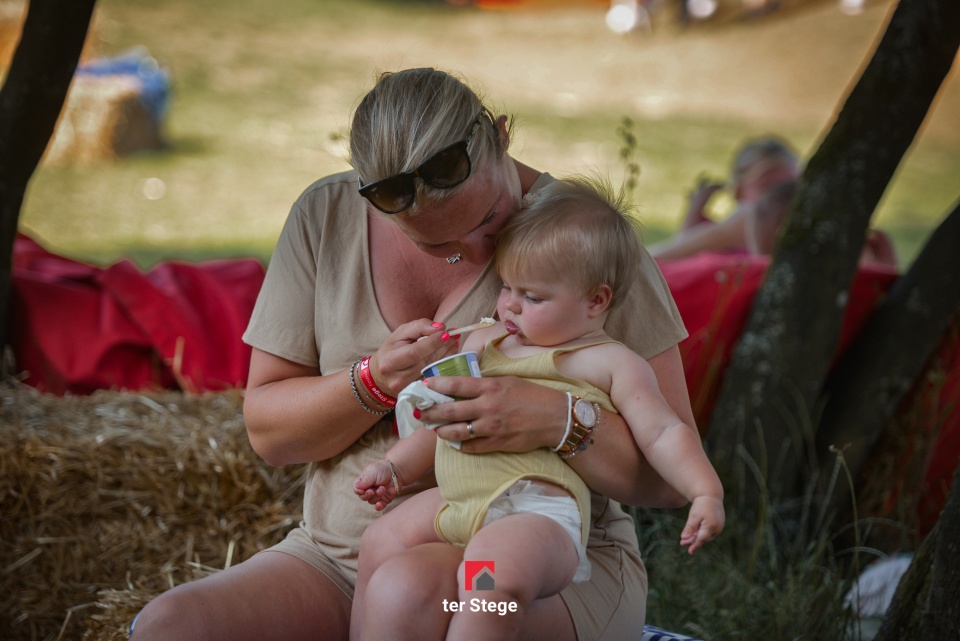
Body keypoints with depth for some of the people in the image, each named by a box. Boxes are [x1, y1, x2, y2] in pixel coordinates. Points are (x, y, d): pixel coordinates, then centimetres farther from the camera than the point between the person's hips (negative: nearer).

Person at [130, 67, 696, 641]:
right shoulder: (326, 217, 0)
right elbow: (266, 430, 3)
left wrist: (557, 421, -30)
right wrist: (372, 385, -17)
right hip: (340, 558, 3)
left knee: (409, 593, -37)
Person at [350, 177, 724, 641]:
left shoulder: (610, 363, 5)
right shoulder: (485, 344, 23)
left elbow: (662, 434, 1)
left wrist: (706, 493, -12)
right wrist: (395, 467, 24)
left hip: (538, 511, -8)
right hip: (457, 499, 8)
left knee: (492, 574, -34)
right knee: (382, 541, -2)